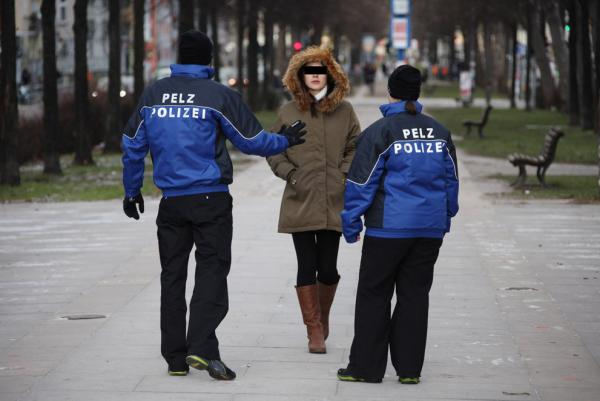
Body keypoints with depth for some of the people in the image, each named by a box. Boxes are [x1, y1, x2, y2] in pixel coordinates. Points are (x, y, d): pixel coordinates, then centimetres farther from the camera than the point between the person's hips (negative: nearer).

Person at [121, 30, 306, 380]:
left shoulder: (153, 94, 7)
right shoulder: (219, 95, -7)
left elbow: (133, 145, 12)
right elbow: (252, 140, 0)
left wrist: (132, 190, 23)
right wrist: (284, 141, 19)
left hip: (171, 201, 4)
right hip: (211, 199, -4)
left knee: (172, 275, 9)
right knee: (212, 271, -2)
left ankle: (175, 357, 11)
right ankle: (202, 348, -18)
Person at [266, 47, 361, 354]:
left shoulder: (344, 111, 5)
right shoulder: (288, 112, 4)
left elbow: (355, 148, 14)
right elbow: (274, 152, 11)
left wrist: (344, 173, -1)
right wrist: (291, 174, -3)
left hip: (334, 202, 1)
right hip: (300, 202, -1)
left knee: (328, 268, 3)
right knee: (307, 267, -2)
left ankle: (323, 316, 28)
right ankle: (314, 329, 6)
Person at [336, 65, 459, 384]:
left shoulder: (379, 131, -8)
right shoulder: (440, 132, 9)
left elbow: (361, 183, -8)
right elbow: (451, 179, 16)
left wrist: (351, 225, -1)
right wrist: (445, 217, 28)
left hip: (389, 227, -5)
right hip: (430, 228, 5)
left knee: (373, 295, 5)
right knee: (415, 294, 9)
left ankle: (366, 366, 6)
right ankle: (409, 367, 9)